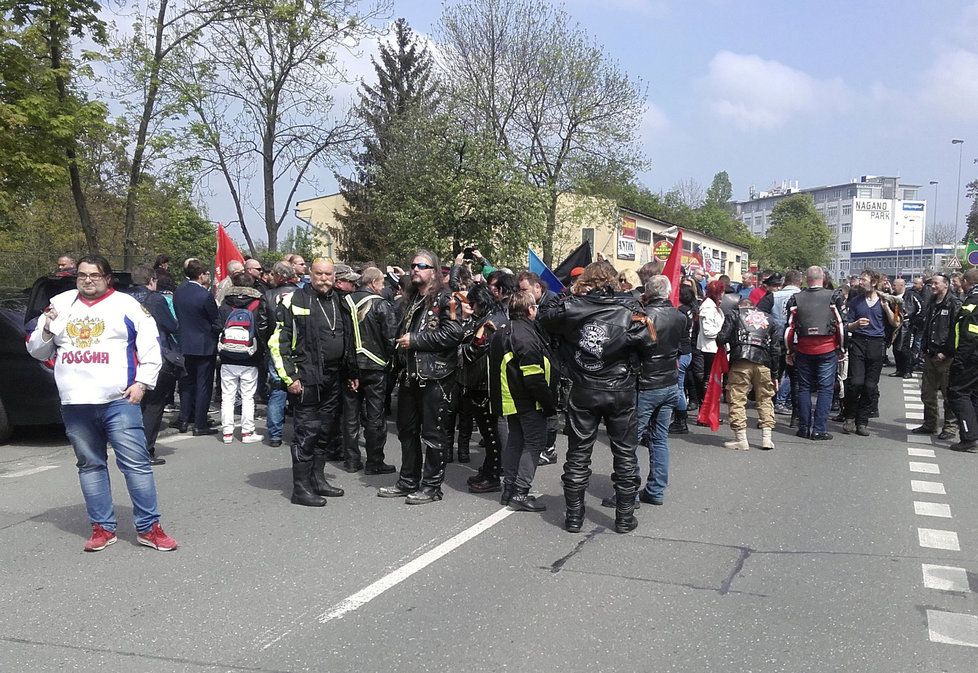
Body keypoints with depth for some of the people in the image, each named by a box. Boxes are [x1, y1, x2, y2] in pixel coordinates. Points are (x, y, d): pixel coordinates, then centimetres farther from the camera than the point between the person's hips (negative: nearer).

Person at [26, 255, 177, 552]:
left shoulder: (126, 305, 2)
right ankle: (103, 527, 21)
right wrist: (47, 330, -2)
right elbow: (37, 351, 18)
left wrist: (142, 383, -7)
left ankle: (148, 527, 3)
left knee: (136, 463, -5)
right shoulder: (60, 304, 12)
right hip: (75, 405, 4)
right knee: (90, 465, 11)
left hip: (119, 402, -4)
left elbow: (150, 347, 2)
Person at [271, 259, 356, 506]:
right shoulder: (294, 300, -6)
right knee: (306, 433, -3)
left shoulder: (339, 303, 13)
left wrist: (352, 373, 20)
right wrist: (289, 376, -14)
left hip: (333, 379, 7)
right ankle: (301, 488, 5)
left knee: (326, 432, 14)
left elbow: (349, 341, 22)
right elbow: (278, 341, -9)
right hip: (307, 379, -7)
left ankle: (318, 479, 26)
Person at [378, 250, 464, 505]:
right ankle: (408, 481, 28)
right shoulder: (410, 298, 16)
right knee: (407, 429, 15)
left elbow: (453, 333, -21)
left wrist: (415, 339, -17)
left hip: (435, 375, -8)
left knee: (433, 432, 1)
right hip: (410, 373, 8)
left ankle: (431, 486, 12)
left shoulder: (445, 299, -9)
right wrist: (401, 340, 9)